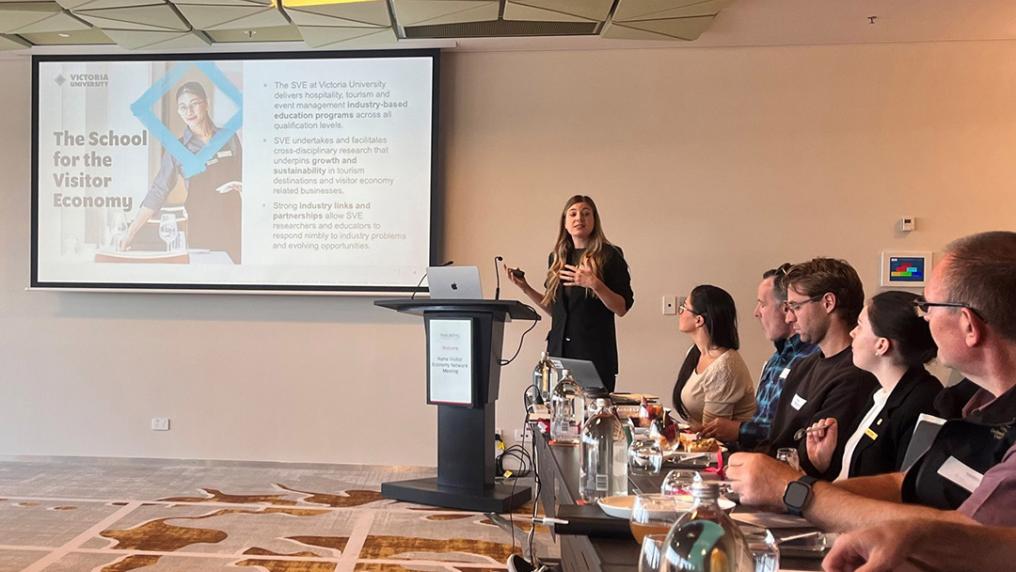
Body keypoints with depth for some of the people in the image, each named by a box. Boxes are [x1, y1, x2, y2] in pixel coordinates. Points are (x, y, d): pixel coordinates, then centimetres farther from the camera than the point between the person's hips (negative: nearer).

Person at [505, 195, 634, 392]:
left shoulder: (609, 256, -1)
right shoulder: (557, 258, 13)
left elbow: (622, 308, -6)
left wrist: (595, 284, -19)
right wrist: (525, 288, 10)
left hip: (595, 353, -4)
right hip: (558, 349, 4)